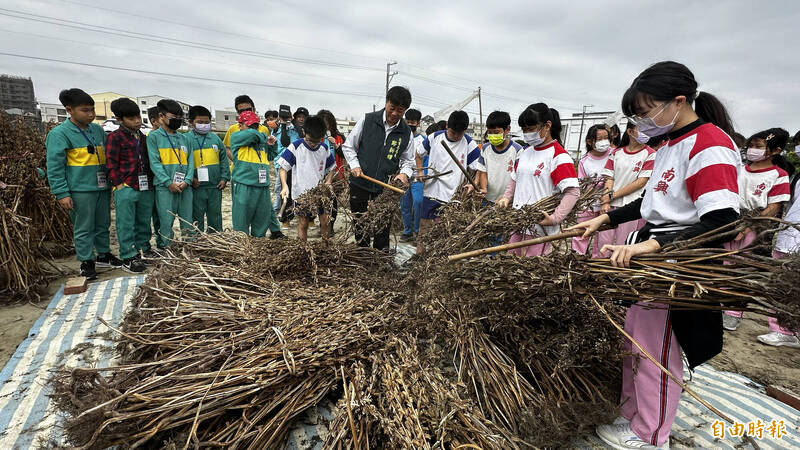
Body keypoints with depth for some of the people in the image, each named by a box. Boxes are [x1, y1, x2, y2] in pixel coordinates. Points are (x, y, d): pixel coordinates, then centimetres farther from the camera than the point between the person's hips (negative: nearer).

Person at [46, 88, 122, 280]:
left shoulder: (98, 130, 9)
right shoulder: (59, 134, -8)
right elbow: (55, 167, -10)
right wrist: (62, 193, -14)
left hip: (102, 187, 6)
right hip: (80, 190, -6)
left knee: (103, 225, 16)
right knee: (83, 229, 3)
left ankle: (104, 255, 31)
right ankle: (86, 262, 14)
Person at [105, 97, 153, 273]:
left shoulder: (144, 138, 16)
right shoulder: (115, 137, -3)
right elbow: (111, 164, -7)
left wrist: (151, 181, 16)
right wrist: (119, 184, -12)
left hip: (146, 188, 6)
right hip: (126, 188, -6)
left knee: (144, 222, 14)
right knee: (126, 224, -1)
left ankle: (144, 249, 26)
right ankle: (128, 258, 5)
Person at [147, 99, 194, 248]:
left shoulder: (183, 138, 14)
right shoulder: (154, 136, 2)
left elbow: (190, 161, 9)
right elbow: (154, 162, -6)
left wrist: (187, 180, -6)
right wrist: (169, 182, -15)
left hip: (185, 187, 4)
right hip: (165, 187, -4)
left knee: (188, 222, 9)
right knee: (166, 223, -1)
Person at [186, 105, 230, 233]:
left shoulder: (215, 138, 10)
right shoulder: (186, 139, -2)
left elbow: (224, 159, 12)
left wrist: (224, 177, 3)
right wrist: (190, 178, -15)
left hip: (215, 186, 4)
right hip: (197, 186, -4)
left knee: (215, 215, 14)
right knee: (197, 216, 6)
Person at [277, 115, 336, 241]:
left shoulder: (324, 148, 3)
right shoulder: (295, 147, -8)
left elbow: (332, 168, 17)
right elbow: (283, 168, -7)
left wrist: (328, 182, -1)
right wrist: (285, 186, -23)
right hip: (301, 192, -3)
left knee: (325, 222, 2)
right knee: (303, 223, 5)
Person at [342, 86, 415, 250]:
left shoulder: (406, 133, 3)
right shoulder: (367, 120, -2)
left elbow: (408, 160, 12)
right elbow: (348, 146, 7)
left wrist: (404, 173, -10)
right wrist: (354, 165, -8)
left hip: (386, 189, 0)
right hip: (360, 185, 0)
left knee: (382, 231, 4)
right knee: (360, 230, 11)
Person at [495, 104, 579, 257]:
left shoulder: (558, 156, -10)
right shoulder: (525, 152, 14)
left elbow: (573, 192, -15)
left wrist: (554, 218, -24)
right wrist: (506, 198, 7)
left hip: (539, 226, -7)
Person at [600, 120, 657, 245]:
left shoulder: (650, 154, 4)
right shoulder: (616, 153, 14)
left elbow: (641, 182, -4)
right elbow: (609, 178, 8)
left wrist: (612, 195, -7)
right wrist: (605, 202, -7)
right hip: (613, 206, 3)